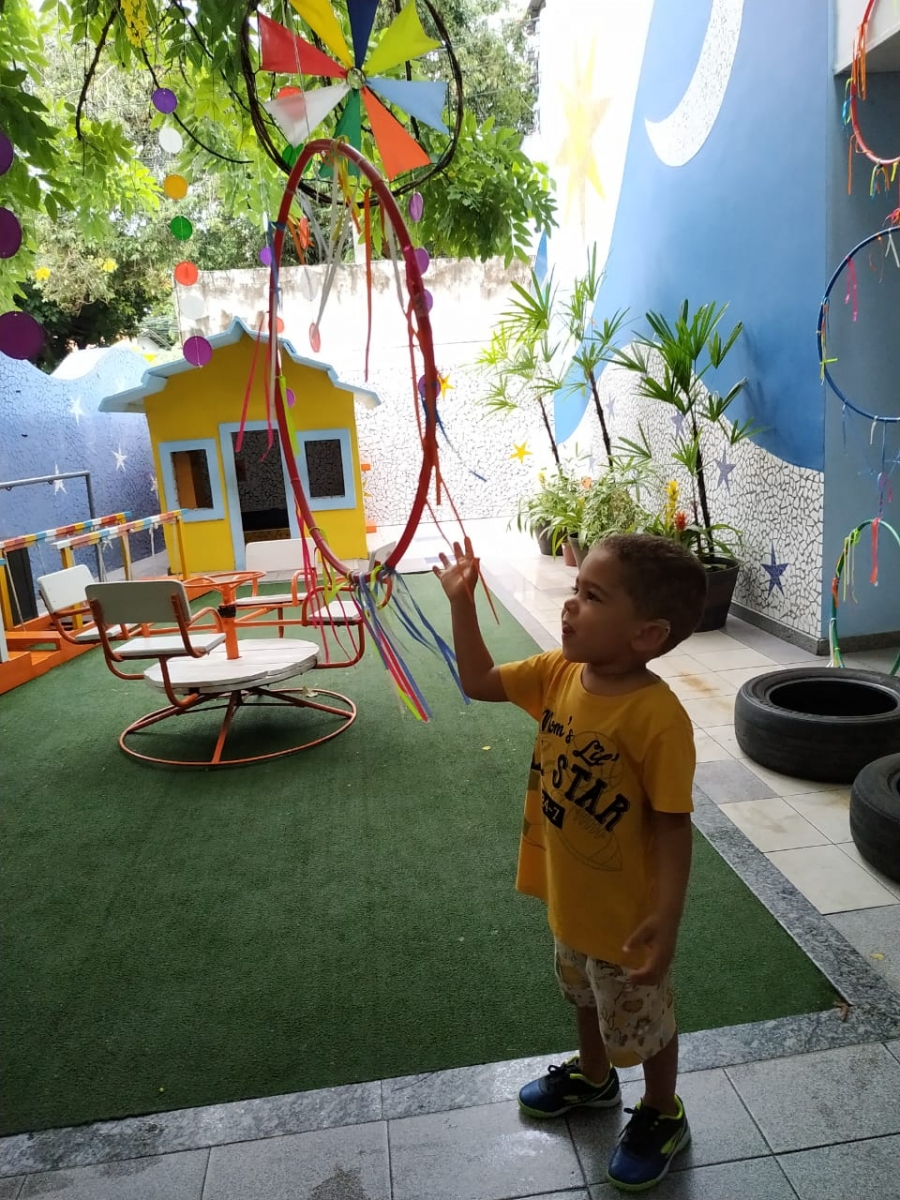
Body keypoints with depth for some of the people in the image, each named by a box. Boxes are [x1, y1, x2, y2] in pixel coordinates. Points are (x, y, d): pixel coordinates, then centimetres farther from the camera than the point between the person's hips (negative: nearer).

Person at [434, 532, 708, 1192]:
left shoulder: (657, 716, -32)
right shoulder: (560, 673, -12)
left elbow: (672, 825, -25)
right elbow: (481, 682, -2)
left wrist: (666, 920, -24)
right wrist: (463, 602, -11)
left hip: (626, 914, -7)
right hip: (570, 898, 7)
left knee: (642, 1022, 21)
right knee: (586, 995, 33)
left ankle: (663, 1116, 49)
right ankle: (593, 1077, 60)